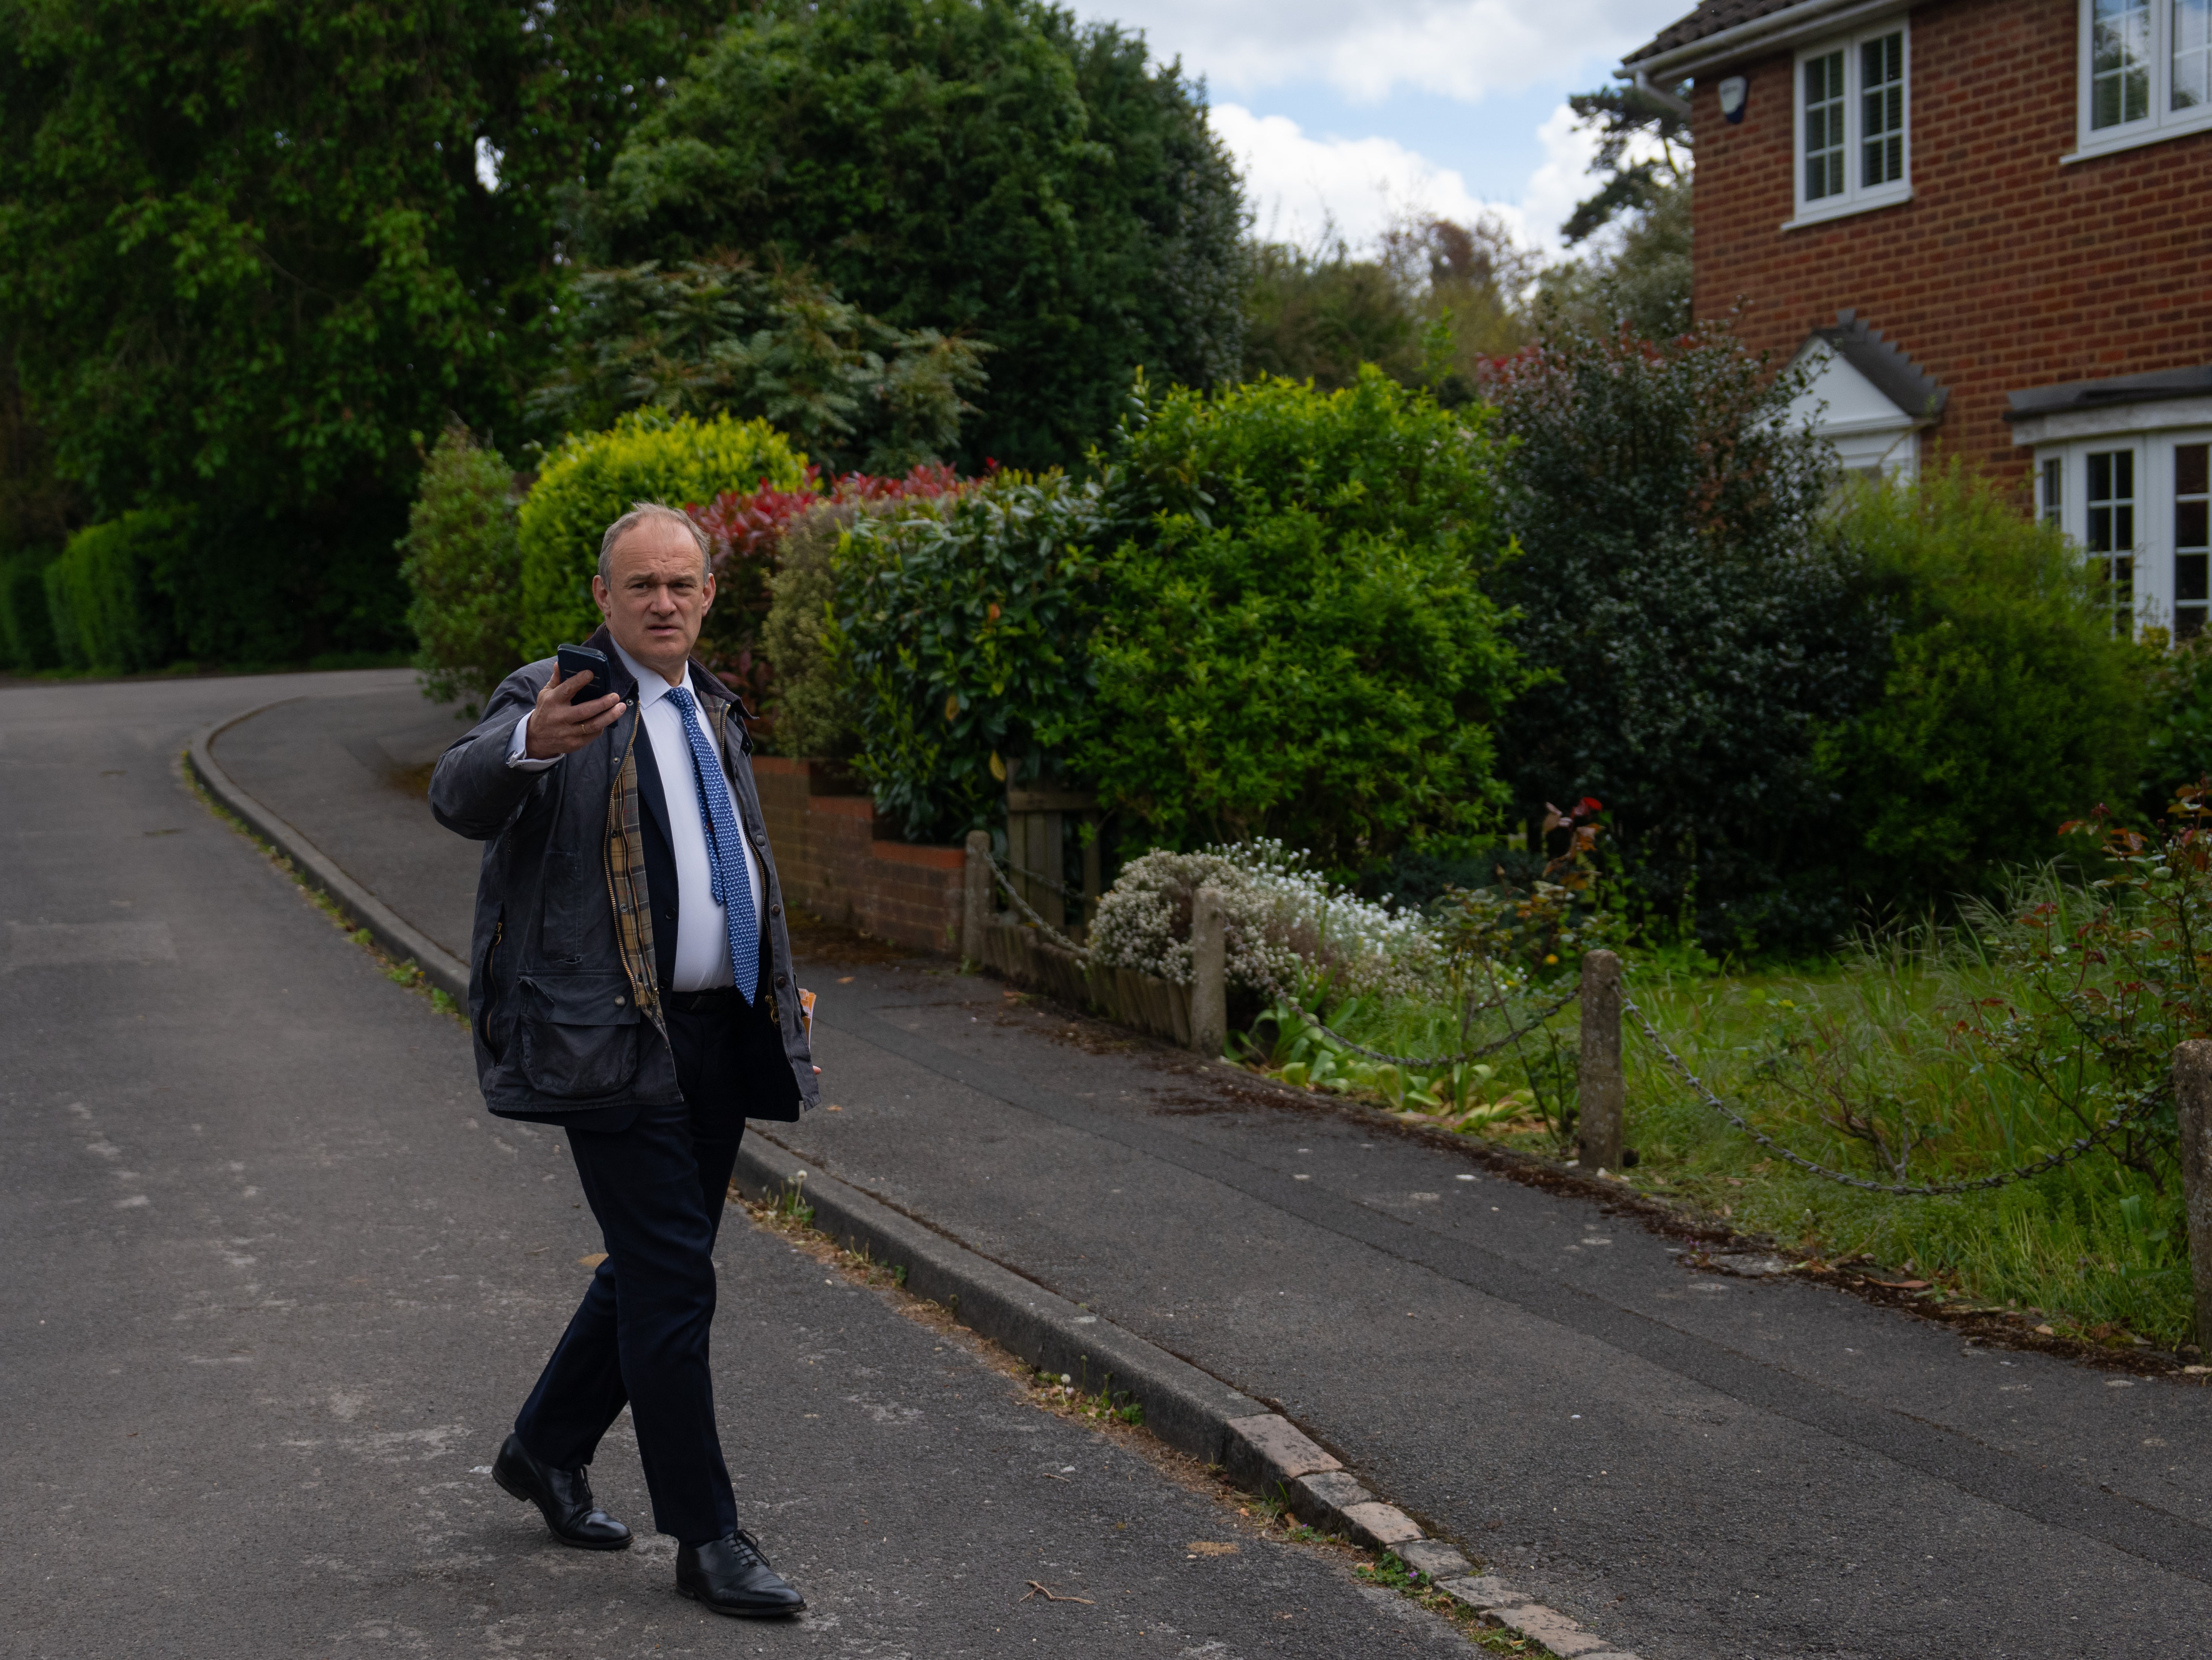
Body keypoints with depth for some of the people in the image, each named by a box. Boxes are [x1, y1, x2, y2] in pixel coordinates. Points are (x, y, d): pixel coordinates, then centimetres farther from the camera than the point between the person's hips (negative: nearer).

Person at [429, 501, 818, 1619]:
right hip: (609, 1040, -8)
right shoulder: (550, 700, -7)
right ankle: (707, 1538, 1)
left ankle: (545, 1451, 34)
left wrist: (777, 996, 22)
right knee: (672, 1280, -7)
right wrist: (526, 746, -47)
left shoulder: (715, 712, 17)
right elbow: (460, 800, -26)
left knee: (657, 1271, 14)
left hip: (721, 1035, 8)